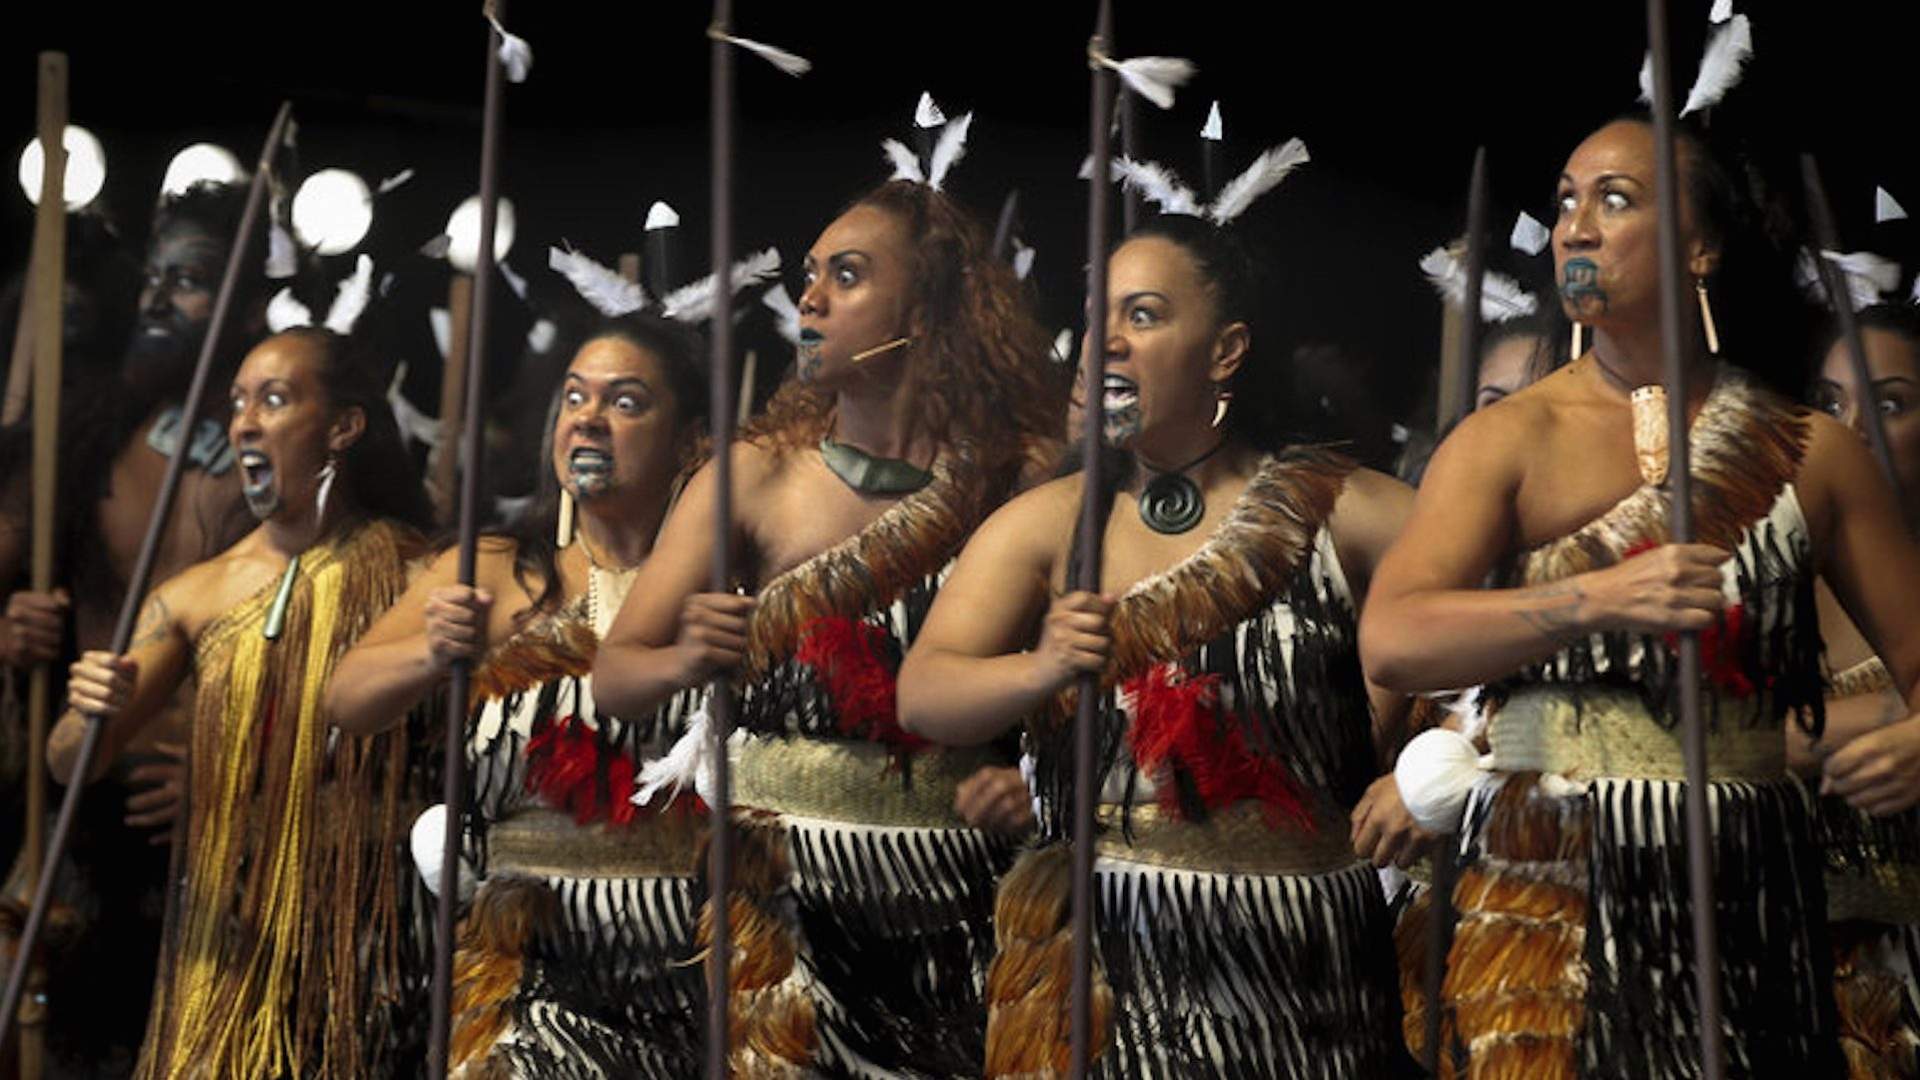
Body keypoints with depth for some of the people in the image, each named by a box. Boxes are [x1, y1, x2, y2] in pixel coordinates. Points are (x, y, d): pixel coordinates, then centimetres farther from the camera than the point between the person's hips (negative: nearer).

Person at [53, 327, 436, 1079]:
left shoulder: (409, 573, -7)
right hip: (230, 939, 3)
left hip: (363, 930, -3)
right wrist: (86, 712, -21)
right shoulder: (193, 596, 3)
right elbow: (69, 762, 0)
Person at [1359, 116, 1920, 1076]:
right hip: (1553, 885, -2)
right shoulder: (1510, 439, 1)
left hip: (1747, 889, 2)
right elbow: (1390, 643, -14)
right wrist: (1596, 600, -27)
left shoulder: (1809, 452, 7)